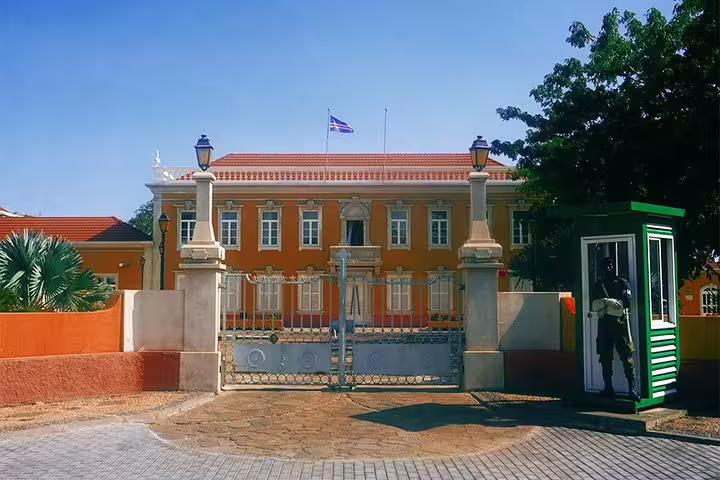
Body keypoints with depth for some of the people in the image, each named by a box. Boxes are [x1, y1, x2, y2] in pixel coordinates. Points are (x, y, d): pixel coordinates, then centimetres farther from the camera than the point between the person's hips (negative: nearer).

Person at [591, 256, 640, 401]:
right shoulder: (598, 284, 15)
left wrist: (606, 302, -14)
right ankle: (608, 388, 12)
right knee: (605, 358, 5)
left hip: (620, 322, -3)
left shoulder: (622, 283, 8)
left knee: (627, 356, -8)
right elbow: (594, 305, 3)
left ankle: (632, 389, -8)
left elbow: (628, 301, -7)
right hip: (604, 324, 3)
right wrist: (613, 302, -12)